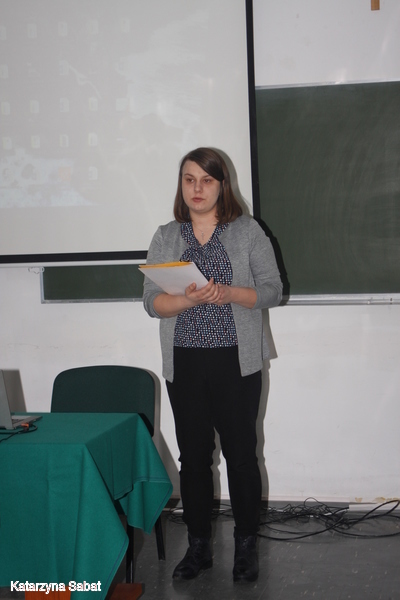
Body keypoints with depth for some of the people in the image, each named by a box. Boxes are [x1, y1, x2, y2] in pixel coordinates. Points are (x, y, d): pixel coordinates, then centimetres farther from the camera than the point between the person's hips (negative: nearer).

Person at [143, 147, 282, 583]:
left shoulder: (247, 231, 2)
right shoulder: (166, 237, 8)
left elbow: (272, 290, -2)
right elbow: (152, 302, 2)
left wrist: (229, 293, -20)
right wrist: (187, 299, -19)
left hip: (236, 362, -2)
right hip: (184, 363, 2)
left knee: (240, 454, 2)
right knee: (193, 456, 8)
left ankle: (246, 547, 18)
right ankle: (198, 547, 22)